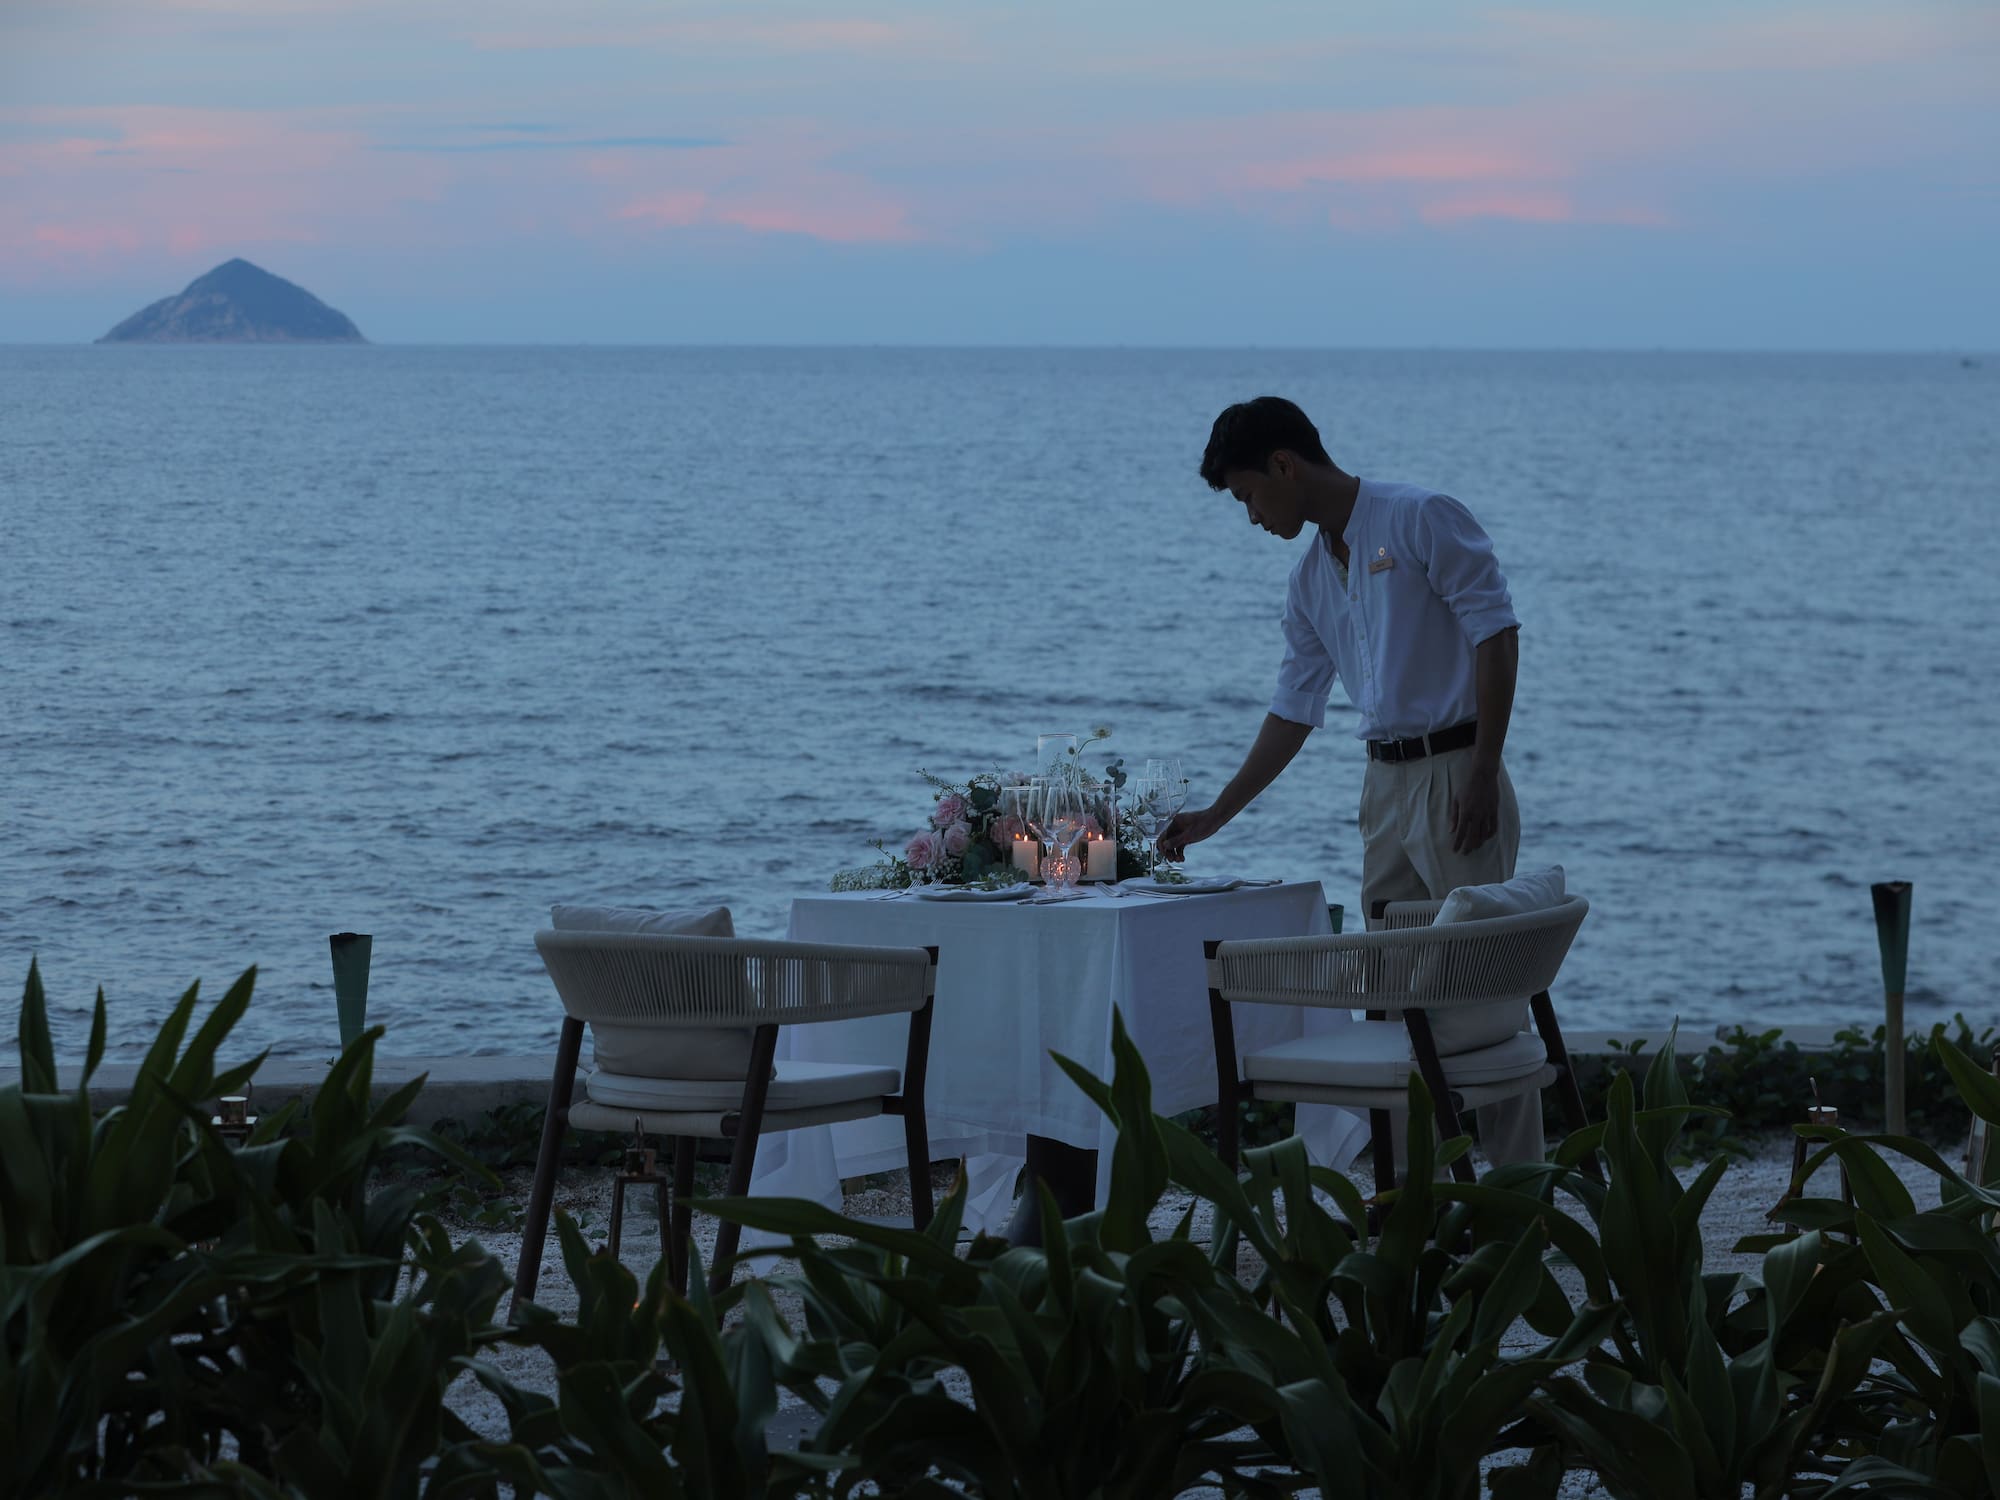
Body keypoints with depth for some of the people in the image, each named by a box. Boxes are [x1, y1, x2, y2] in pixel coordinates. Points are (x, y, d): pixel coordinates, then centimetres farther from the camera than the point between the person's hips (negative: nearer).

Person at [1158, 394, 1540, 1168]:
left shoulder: (1423, 521, -8)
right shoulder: (1311, 578, 15)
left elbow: (1497, 634, -13)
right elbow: (1294, 710, 21)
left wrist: (1482, 774, -18)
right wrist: (1215, 815, 20)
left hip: (1456, 772, -8)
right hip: (1385, 784, 8)